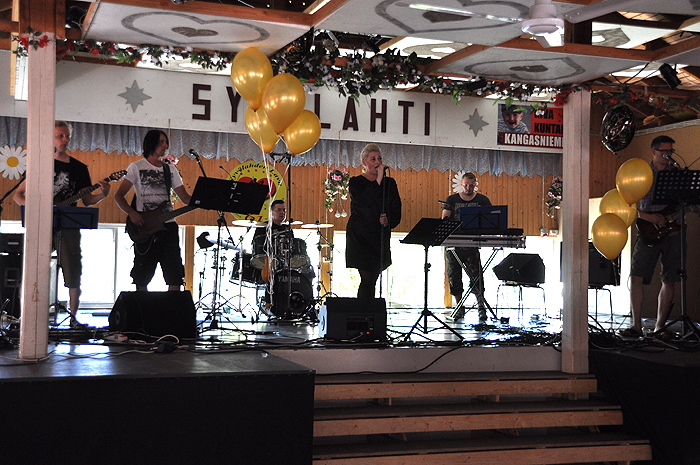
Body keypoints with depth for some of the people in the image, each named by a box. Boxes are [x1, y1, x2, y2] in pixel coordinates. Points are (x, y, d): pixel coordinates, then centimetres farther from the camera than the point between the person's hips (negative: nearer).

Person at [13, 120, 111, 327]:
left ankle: (73, 318, 8)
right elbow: (18, 194, 11)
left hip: (68, 227, 1)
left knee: (73, 275, -3)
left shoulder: (79, 168, 12)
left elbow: (87, 200, 10)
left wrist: (101, 194, -10)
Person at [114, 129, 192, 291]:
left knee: (175, 276, -4)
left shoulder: (170, 170, 16)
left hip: (168, 226, 3)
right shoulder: (136, 167, 4)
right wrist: (132, 213, -17)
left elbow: (186, 198, 14)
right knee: (142, 278, 0)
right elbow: (118, 195, 0)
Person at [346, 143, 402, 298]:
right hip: (359, 237, -4)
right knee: (367, 278, -13)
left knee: (372, 279, 6)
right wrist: (378, 180, -18)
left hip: (380, 236, 4)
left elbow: (396, 211, 10)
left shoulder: (389, 183, 13)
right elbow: (363, 201, -19)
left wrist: (388, 221, -11)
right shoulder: (356, 182, 2)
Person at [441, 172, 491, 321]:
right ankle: (459, 308, 15)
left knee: (476, 276, -9)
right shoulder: (451, 200, 10)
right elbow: (445, 218, 2)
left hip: (472, 244, -2)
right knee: (454, 276, 4)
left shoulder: (483, 200, 7)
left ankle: (481, 307, -3)